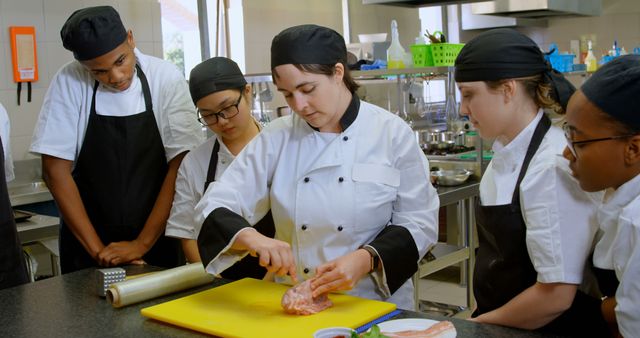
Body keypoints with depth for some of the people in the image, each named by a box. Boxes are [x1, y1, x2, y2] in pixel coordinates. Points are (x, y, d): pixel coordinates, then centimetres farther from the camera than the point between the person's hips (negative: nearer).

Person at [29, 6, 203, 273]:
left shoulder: (166, 79, -12)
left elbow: (180, 166, -12)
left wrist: (142, 244, -14)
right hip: (88, 243, 0)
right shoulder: (69, 82, -10)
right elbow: (55, 170, -9)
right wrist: (97, 249, -11)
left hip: (156, 240, 0)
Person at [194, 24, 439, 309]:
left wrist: (367, 259, -20)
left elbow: (420, 223, -3)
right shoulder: (276, 138, 1)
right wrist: (251, 238, -23)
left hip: (375, 303, -1)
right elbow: (216, 205, -3)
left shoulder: (392, 133, -5)